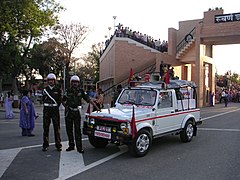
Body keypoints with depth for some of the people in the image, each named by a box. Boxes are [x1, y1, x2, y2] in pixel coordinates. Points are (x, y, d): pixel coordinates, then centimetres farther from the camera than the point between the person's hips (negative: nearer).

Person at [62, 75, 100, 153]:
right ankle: (71, 145, 20)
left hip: (77, 112, -1)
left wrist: (96, 107, -9)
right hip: (69, 112, 2)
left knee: (78, 130, -4)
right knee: (69, 130, 8)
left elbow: (89, 99, -3)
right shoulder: (68, 91, 1)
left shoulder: (81, 91, -1)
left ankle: (79, 147, -3)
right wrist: (66, 107, -3)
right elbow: (63, 101, 13)